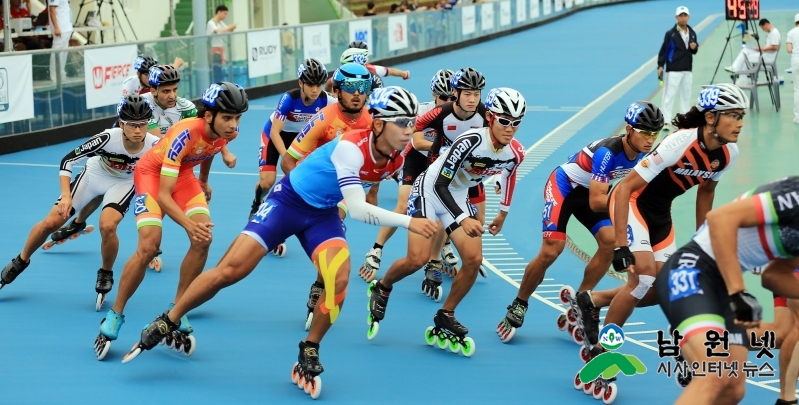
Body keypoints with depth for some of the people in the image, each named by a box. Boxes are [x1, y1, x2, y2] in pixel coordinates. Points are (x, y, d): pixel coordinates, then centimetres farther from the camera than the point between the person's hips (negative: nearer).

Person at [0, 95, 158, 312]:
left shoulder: (154, 145, -32)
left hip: (123, 182, 0)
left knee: (107, 226, -27)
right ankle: (20, 262, 25)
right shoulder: (107, 138, -36)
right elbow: (67, 161, -25)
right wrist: (66, 195, -33)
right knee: (51, 222, -3)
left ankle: (105, 275, 2)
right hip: (93, 174, 0)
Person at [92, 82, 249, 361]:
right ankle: (115, 315, -4)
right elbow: (163, 195, -40)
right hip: (153, 172, -6)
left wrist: (203, 181, 24)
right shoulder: (184, 135, -39)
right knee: (149, 246, -22)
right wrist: (188, 224, -55)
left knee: (203, 240, -16)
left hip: (184, 174, 6)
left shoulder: (228, 134, -20)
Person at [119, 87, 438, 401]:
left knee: (339, 280, -20)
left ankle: (308, 355, 1)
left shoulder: (395, 159, -10)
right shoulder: (352, 147, -32)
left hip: (324, 214, 6)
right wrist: (408, 222, -40)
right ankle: (167, 323, 11)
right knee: (229, 270, -9)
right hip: (288, 200, -5)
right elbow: (357, 210, -36)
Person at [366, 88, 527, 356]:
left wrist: (503, 212, 21)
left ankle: (444, 322, 7)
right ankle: (381, 289, 14)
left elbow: (509, 173, 14)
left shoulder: (516, 153, -12)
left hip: (458, 197, 6)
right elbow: (440, 184, -29)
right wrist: (463, 219, -40)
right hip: (430, 190, -6)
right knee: (418, 259, -18)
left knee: (474, 259, -9)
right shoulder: (472, 141, -32)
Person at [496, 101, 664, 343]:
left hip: (591, 191, 7)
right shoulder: (607, 152, -35)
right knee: (550, 252, -16)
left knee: (610, 242, -14)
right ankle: (518, 306, 4)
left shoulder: (641, 154, -12)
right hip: (564, 187, -7)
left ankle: (580, 301, 3)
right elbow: (596, 202, -36)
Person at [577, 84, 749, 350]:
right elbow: (625, 187, -30)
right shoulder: (680, 143, -32)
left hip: (661, 213, 7)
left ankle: (593, 301, 23)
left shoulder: (728, 154, -12)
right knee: (644, 273, -21)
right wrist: (621, 246, -33)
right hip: (631, 203, -7)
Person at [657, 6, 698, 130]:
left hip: (687, 70, 6)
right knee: (669, 95, -7)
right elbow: (663, 50, -9)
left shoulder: (692, 33, 8)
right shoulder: (670, 34, -8)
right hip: (673, 70, -6)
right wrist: (660, 66, -16)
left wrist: (694, 48, -6)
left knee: (686, 95, 14)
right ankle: (666, 122, -7)